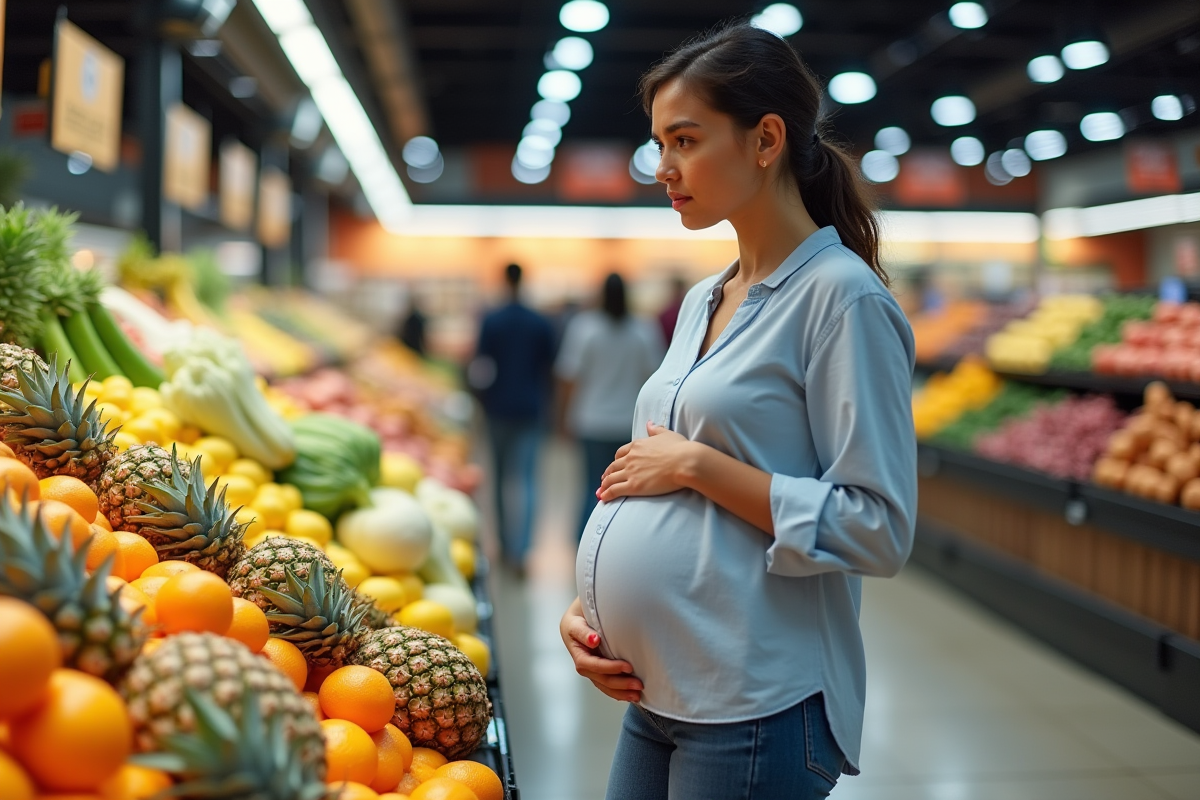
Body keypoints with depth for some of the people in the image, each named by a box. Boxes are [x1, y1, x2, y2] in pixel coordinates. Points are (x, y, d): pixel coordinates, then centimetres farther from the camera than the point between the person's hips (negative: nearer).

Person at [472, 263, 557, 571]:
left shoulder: (491, 320, -6)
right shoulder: (542, 324, -1)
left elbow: (481, 367, -4)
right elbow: (547, 369, 6)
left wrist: (484, 400, 12)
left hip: (500, 407, 0)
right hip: (531, 408, 0)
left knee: (503, 476, 15)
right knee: (526, 478, -1)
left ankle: (505, 540, 26)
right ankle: (519, 548, -13)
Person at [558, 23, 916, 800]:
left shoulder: (842, 296, -12)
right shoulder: (703, 301, 11)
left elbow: (878, 529, -18)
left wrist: (697, 464, -17)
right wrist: (586, 604, 4)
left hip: (757, 713, -7)